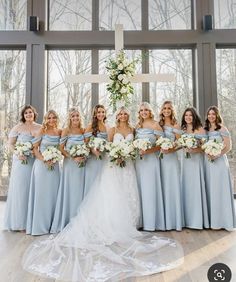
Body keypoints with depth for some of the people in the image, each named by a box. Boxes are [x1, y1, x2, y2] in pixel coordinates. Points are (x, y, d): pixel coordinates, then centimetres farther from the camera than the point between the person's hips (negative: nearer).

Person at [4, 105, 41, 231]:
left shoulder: (40, 128, 9)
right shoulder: (18, 127, 3)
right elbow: (11, 144, 2)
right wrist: (18, 154, -13)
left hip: (35, 161, 2)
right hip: (21, 160, -2)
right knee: (19, 188, 0)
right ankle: (17, 221, 11)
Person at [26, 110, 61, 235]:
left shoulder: (59, 132, 8)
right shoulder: (42, 131, -1)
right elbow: (35, 148, -4)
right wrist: (44, 160, -14)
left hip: (54, 165, 3)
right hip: (41, 165, -3)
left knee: (52, 193, 7)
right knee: (40, 193, 1)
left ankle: (51, 224, 20)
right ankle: (39, 225, 11)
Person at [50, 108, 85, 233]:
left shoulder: (83, 131, 8)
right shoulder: (66, 131, -2)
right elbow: (61, 148, -6)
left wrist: (84, 156, -4)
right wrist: (73, 157, -15)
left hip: (81, 164, 4)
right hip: (69, 164, -3)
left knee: (80, 190, 8)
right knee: (69, 190, 0)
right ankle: (66, 221, 12)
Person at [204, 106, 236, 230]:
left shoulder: (222, 129, -1)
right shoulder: (205, 129, 12)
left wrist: (217, 155, -17)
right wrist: (207, 154, -7)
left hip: (219, 161, -4)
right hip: (208, 161, 5)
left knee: (219, 189, -3)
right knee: (210, 189, 6)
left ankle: (221, 219, 6)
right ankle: (212, 218, 14)